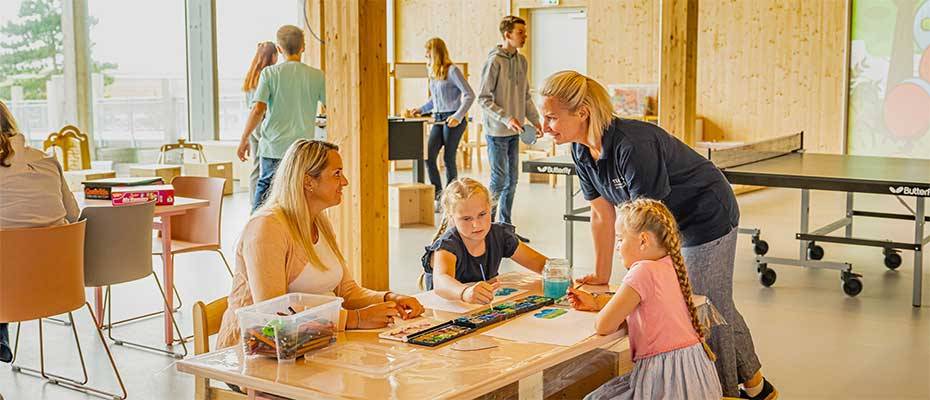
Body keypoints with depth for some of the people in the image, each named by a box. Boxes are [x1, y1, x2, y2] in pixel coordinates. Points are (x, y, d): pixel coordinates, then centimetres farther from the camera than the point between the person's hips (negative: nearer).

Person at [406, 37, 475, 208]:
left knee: (449, 159, -1)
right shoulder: (433, 72, 14)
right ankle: (438, 195, 4)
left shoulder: (452, 70, -9)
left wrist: (458, 116, -22)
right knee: (428, 156, -5)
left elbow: (469, 95, -13)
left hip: (453, 121, -7)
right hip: (438, 120, 7)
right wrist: (421, 110, 18)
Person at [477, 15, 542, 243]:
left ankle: (506, 226, 20)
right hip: (497, 131, -7)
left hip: (514, 131, 7)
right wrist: (506, 119, -21)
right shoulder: (494, 61, -13)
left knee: (512, 180, 11)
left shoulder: (521, 61, 9)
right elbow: (483, 98, -15)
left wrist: (535, 120, 12)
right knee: (499, 179, -3)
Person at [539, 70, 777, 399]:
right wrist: (600, 277, 2)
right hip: (675, 224, 9)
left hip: (708, 218, -9)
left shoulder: (633, 146, -36)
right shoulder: (582, 151, -9)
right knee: (720, 309, 21)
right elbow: (603, 217, -1)